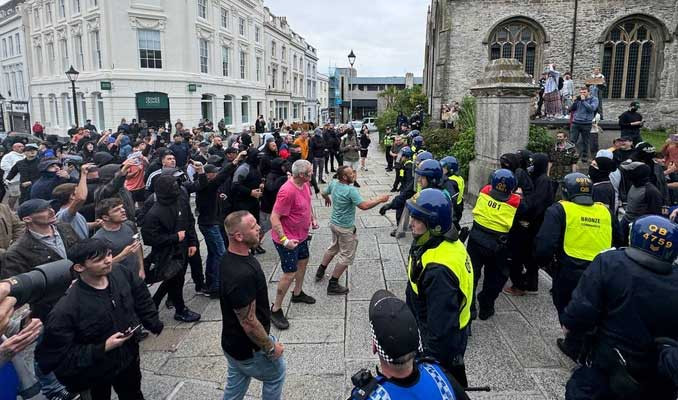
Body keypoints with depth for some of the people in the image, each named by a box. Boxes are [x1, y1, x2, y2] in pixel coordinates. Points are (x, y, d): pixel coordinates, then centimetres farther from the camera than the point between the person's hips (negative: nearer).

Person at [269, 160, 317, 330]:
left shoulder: (305, 184, -3)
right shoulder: (287, 191, -31)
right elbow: (274, 217, -29)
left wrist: (312, 218, 9)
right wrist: (284, 240, -33)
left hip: (301, 235, 9)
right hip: (288, 240, -9)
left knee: (303, 262, 24)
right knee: (290, 274, -5)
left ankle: (298, 293, 47)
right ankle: (275, 310, 10)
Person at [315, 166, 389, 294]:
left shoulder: (333, 183, -4)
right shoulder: (351, 190, -27)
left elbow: (323, 193, 15)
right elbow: (364, 206, -31)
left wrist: (327, 199, 37)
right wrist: (380, 199, -19)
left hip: (334, 223, 8)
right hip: (345, 228, -8)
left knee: (333, 247, 29)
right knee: (346, 256, 5)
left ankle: (320, 272, 40)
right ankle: (333, 285, 11)